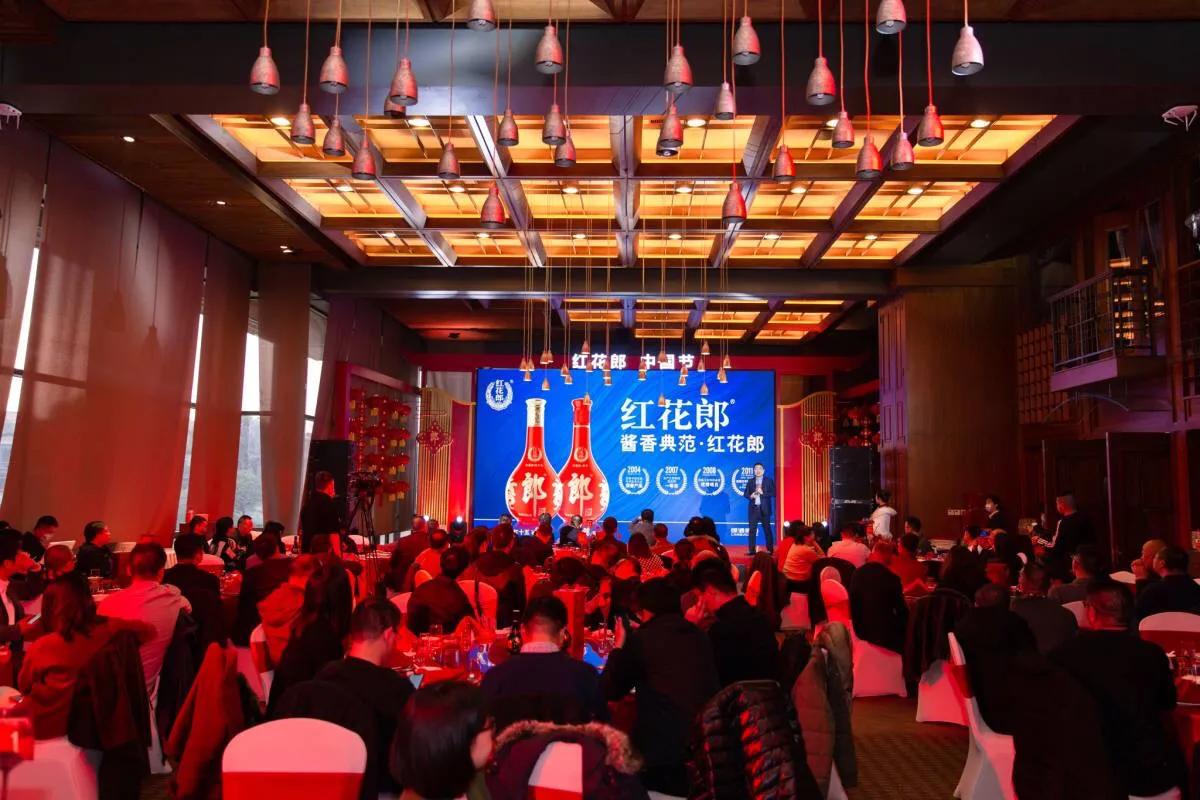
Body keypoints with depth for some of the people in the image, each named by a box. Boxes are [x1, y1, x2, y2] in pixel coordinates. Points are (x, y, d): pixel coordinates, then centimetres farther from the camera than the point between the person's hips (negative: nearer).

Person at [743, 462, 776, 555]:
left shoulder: (769, 481, 3)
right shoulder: (750, 481, 11)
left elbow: (773, 493, -5)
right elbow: (745, 494, 9)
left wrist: (762, 493, -16)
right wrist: (750, 496, -11)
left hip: (765, 509, -2)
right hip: (753, 508, 2)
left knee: (767, 529, 0)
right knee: (752, 530, 0)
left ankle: (770, 550, 5)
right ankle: (752, 550, 3)